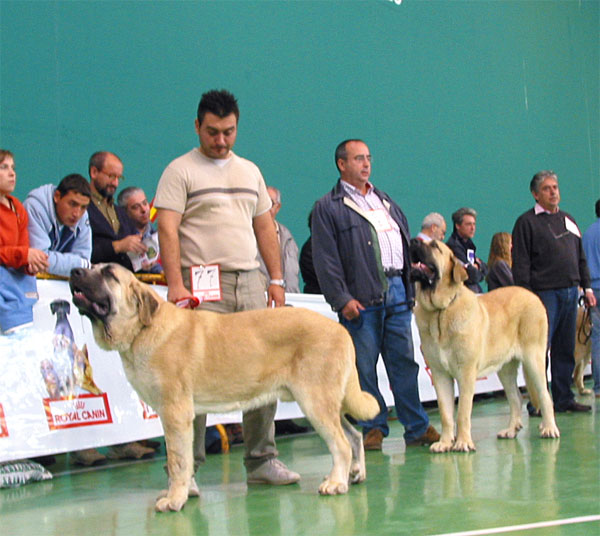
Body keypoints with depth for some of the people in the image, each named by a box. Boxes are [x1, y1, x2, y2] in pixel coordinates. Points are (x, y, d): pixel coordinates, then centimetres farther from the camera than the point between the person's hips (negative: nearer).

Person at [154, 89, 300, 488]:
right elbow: (167, 229, -8)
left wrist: (277, 280, 13)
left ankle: (262, 460, 11)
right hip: (203, 285, -5)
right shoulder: (181, 171, 1)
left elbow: (265, 227, 21)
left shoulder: (250, 171, 19)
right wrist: (176, 283, -19)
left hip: (250, 282, 5)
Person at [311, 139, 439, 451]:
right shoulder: (328, 208, 2)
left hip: (397, 293, 5)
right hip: (362, 298, -5)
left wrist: (411, 288, 16)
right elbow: (326, 259, -6)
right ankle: (373, 429, 8)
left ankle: (417, 427, 9)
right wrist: (341, 299, -14)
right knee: (364, 368, -2)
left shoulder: (385, 201, 22)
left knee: (405, 363, 4)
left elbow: (406, 246, 24)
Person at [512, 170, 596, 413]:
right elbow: (520, 264, -6)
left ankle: (564, 399, 14)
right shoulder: (526, 222, -1)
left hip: (570, 292, 6)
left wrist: (587, 287, 15)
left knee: (565, 349, 8)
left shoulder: (568, 220, 19)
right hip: (545, 293, -6)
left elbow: (580, 258, 24)